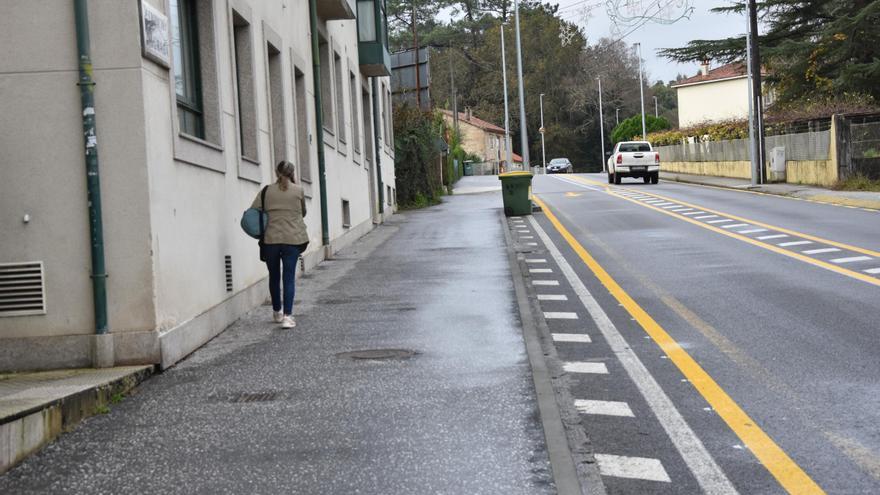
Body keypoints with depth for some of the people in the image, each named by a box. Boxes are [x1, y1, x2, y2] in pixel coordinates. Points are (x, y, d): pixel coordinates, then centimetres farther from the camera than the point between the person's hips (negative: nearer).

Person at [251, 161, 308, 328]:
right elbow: (303, 213, 14)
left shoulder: (267, 191, 2)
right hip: (293, 239, -1)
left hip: (271, 239, 1)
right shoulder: (298, 191, 1)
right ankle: (287, 316, -10)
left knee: (274, 277, 16)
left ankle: (277, 312, 29)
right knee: (289, 277, 0)